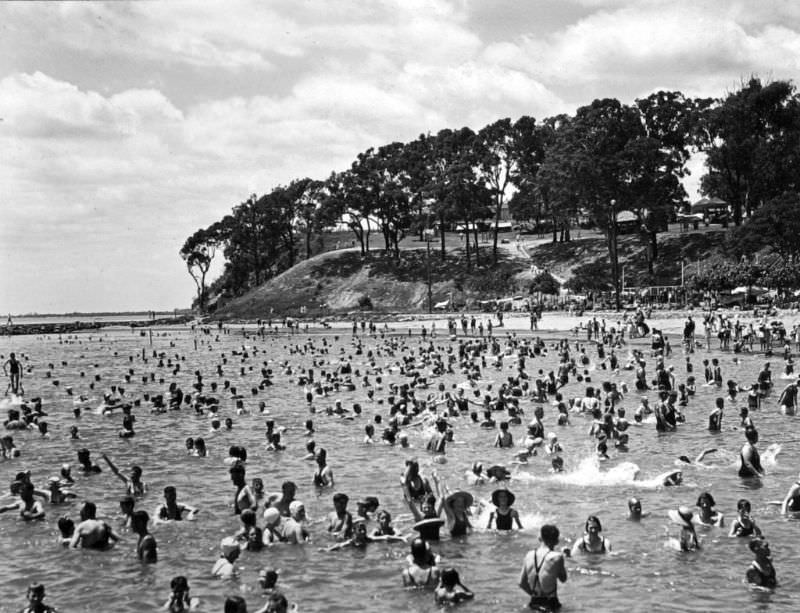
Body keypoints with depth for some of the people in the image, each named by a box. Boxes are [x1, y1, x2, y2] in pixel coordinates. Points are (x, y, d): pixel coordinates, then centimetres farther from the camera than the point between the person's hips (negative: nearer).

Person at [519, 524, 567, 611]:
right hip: (550, 604, -5)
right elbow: (563, 579, 3)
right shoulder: (557, 557, -14)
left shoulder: (529, 555, 0)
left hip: (534, 602, 5)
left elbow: (522, 583, 6)